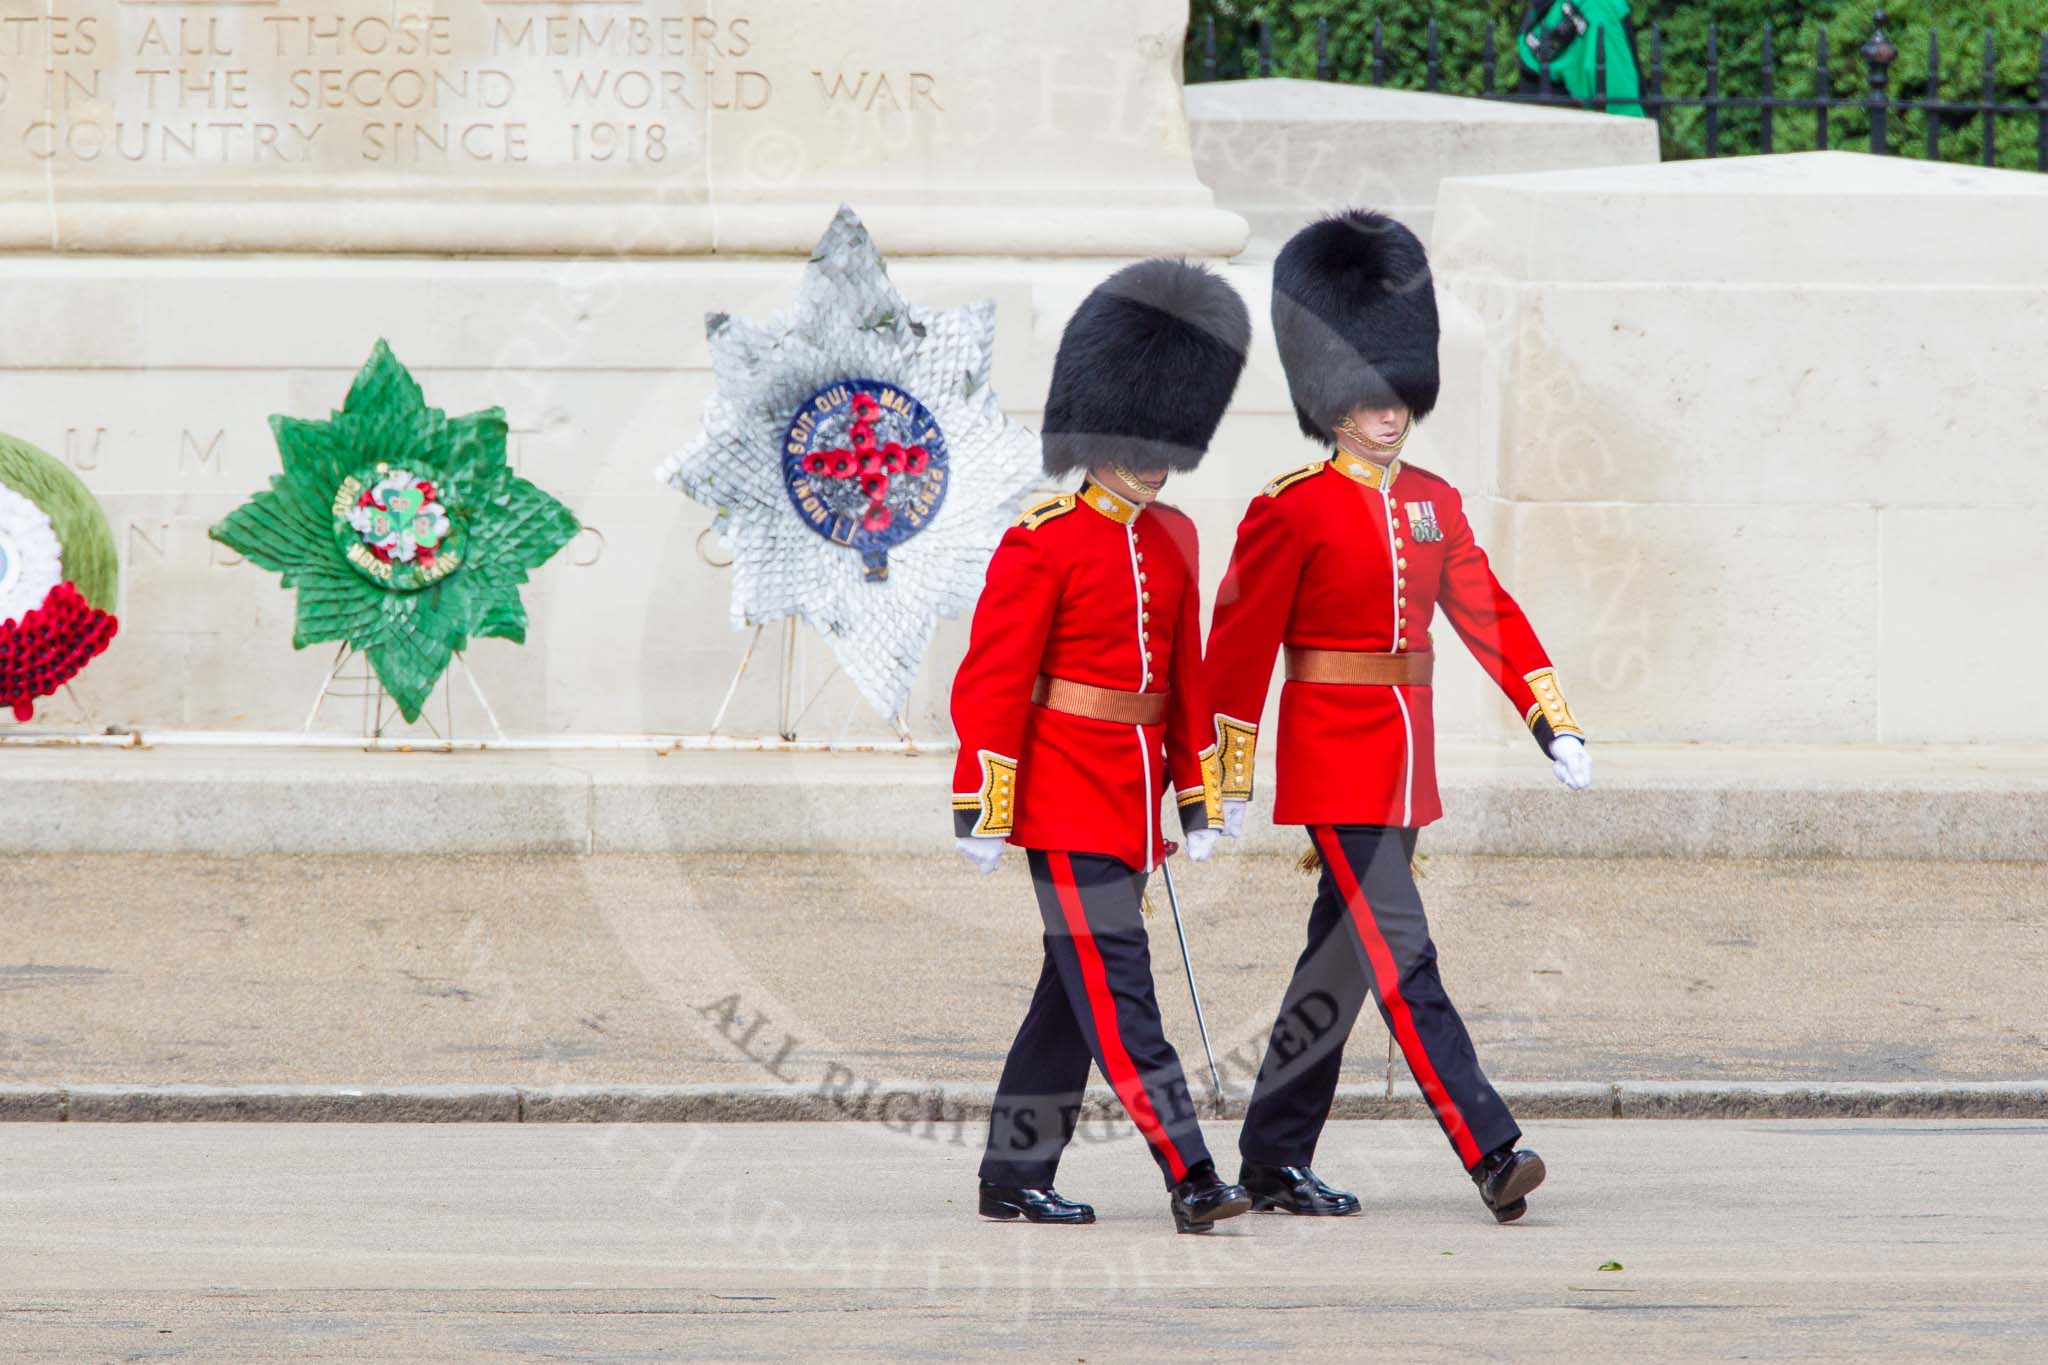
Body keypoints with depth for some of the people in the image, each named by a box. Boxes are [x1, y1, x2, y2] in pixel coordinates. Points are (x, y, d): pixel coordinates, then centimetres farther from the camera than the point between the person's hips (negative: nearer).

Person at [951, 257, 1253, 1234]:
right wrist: (981, 811, -16)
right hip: (1067, 799, -8)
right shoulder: (1042, 542, -12)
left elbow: (1188, 676, 17)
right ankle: (1188, 1176, -18)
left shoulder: (1171, 540, 11)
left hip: (1131, 803, 8)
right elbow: (992, 679, -13)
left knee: (1074, 995, 11)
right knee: (1116, 988, -11)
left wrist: (1198, 802, 16)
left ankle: (1014, 1178, 18)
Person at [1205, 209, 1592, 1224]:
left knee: (1339, 963, 11)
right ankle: (1490, 1153, -20)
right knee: (1400, 957, -12)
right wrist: (1229, 786, -8)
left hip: (1404, 772, 7)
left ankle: (1274, 1160, 19)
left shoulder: (1432, 503, 11)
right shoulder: (1292, 511, -9)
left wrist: (1553, 723, 3)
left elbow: (1487, 613, 12)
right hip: (1335, 767, -7)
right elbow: (1240, 645, -8)